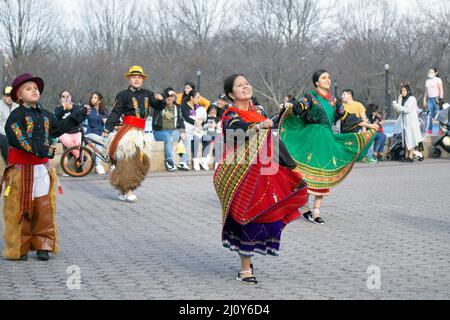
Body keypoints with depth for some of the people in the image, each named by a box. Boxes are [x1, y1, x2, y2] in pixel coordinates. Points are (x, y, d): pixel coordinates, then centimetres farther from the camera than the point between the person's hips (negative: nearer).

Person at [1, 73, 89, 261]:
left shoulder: (45, 115, 12)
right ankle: (19, 248, 10)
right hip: (21, 169, -5)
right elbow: (17, 139, -21)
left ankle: (43, 246, 13)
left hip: (42, 168, 6)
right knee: (21, 209, 1)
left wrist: (80, 115, 31)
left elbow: (60, 127, 28)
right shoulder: (16, 116, -9)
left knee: (44, 208, 5)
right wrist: (42, 150, -27)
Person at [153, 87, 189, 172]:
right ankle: (169, 162, -31)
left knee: (185, 138, -20)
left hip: (173, 131, 5)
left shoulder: (177, 107, 14)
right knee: (169, 138, -36)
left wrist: (182, 131, -5)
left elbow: (181, 120, 10)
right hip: (159, 131, -5)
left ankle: (183, 162, -20)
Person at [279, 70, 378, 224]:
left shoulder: (334, 101, 15)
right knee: (307, 173, -6)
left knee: (323, 176, 1)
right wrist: (289, 109, -41)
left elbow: (347, 118, 19)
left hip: (327, 140, 5)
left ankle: (316, 211, 5)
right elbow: (296, 108, -17)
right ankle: (304, 208, 5)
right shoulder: (310, 97, -1)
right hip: (311, 138, -5)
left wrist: (368, 125, 20)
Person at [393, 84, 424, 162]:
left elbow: (407, 109, -17)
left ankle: (411, 157, -9)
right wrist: (400, 98, 2)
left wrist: (397, 106, -16)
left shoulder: (411, 99, -8)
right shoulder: (404, 99, 17)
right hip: (406, 122, 9)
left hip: (412, 121, -9)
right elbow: (399, 109, 5)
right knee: (407, 139, 7)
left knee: (412, 139, -8)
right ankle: (407, 156, 9)